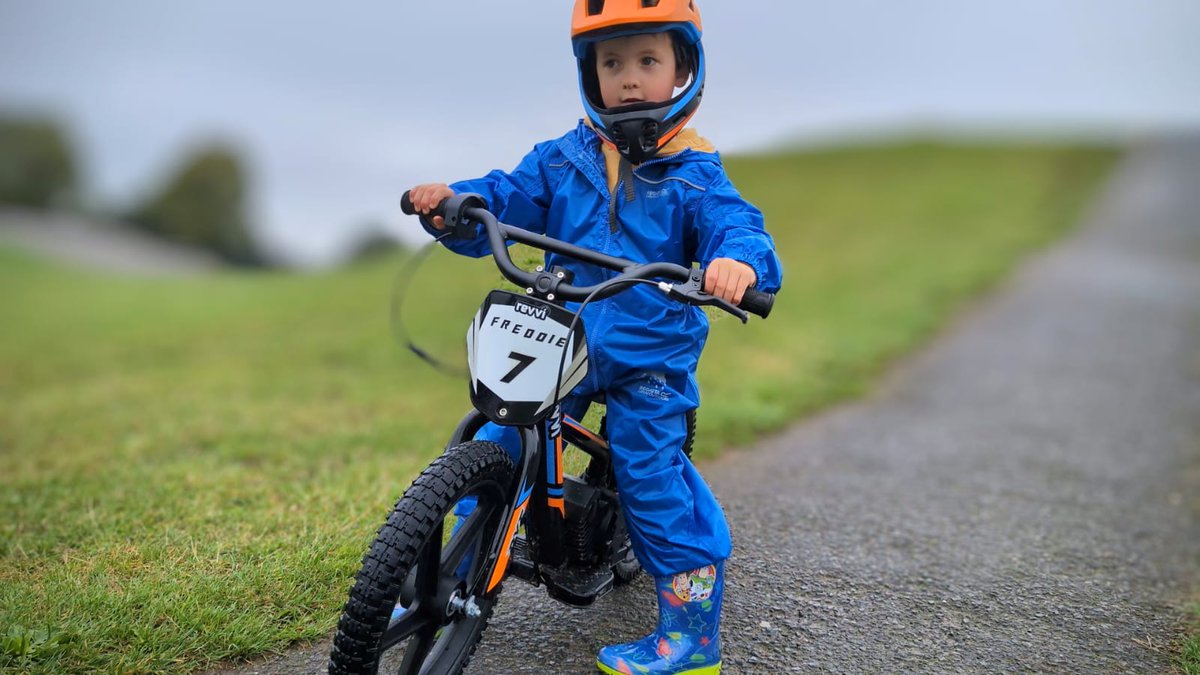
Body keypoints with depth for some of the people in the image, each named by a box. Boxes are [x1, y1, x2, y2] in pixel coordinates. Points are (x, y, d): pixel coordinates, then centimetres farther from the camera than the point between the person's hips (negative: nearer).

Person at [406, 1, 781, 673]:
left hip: (650, 363, -4)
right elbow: (508, 197, 1)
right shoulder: (564, 159, 7)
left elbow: (736, 225, -17)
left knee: (653, 481, -4)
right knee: (497, 442, 2)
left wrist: (739, 260, -42)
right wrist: (453, 203, -21)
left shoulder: (695, 174, -3)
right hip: (560, 345, 4)